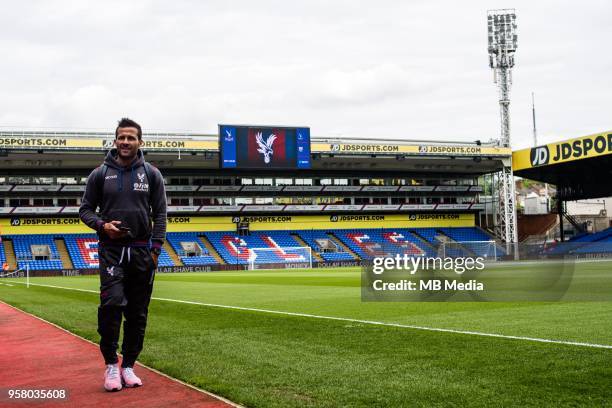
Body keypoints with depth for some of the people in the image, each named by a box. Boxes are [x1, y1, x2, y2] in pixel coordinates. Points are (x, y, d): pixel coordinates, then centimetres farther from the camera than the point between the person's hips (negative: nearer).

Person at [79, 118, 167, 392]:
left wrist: (156, 248, -5)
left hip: (142, 251, 2)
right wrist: (102, 225, -11)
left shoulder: (151, 174, 5)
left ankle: (128, 366, 16)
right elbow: (85, 209, 9)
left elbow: (160, 214, 4)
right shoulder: (100, 174, 4)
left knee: (137, 313, 5)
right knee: (111, 303, -17)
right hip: (111, 249, -1)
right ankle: (111, 364, -1)